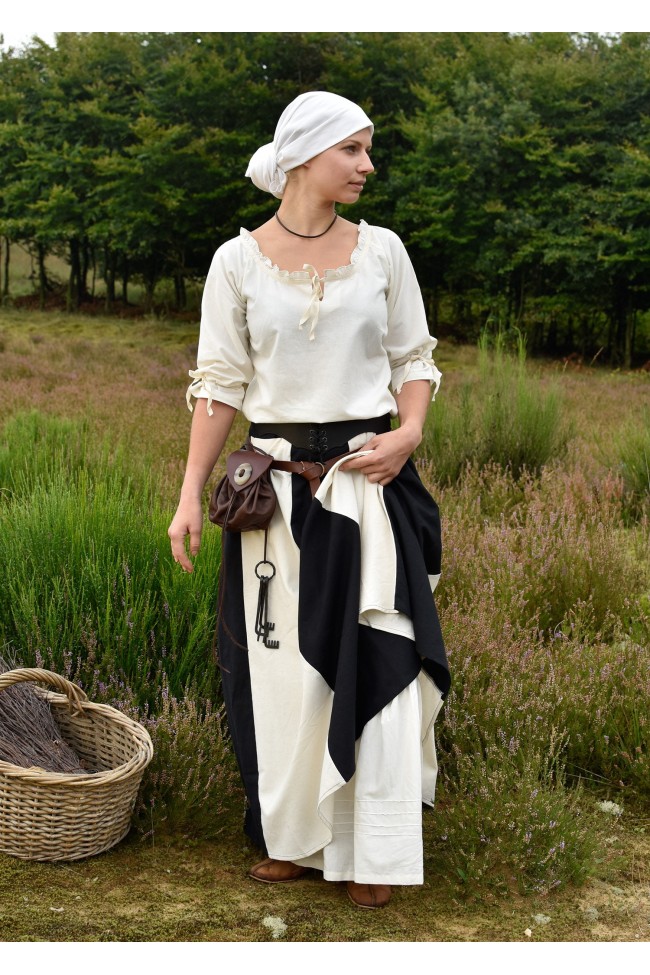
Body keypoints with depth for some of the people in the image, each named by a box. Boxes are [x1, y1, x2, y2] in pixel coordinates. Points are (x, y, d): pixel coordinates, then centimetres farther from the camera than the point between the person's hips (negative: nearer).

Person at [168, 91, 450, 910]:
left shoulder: (381, 250, 3)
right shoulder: (237, 261, -1)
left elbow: (414, 360, 8)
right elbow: (220, 383, 0)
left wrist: (409, 431, -12)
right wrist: (190, 495, -5)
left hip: (369, 480, 1)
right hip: (277, 485, 0)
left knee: (375, 661, 2)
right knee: (284, 665, 7)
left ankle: (373, 851, 17)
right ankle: (297, 837, 25)